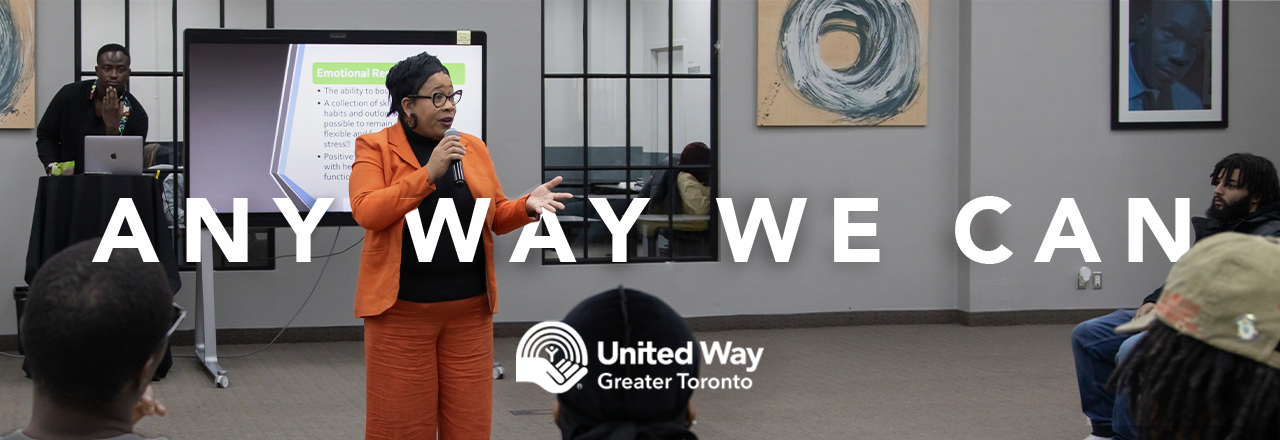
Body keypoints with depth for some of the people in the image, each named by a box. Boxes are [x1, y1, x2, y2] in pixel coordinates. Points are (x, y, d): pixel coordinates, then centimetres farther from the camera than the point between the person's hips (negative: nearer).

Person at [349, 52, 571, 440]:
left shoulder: (473, 147, 11)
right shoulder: (375, 147, -1)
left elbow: (495, 216, 14)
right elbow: (365, 212, -15)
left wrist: (527, 206, -7)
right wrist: (428, 173, -20)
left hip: (469, 309, 4)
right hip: (402, 309, -4)